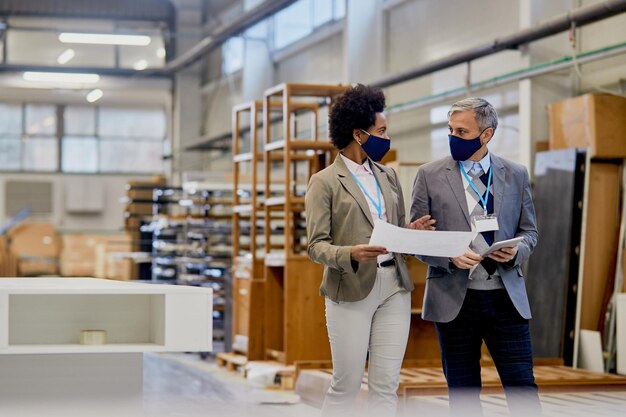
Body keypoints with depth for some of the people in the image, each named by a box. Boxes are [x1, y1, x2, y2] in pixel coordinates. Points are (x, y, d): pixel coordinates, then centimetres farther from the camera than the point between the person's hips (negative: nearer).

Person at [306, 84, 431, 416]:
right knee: (346, 385, 1)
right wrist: (350, 254, -27)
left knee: (386, 387, 3)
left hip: (394, 287, 5)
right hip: (351, 290, -5)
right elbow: (316, 245, -8)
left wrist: (412, 232, -4)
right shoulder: (325, 182, -3)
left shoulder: (388, 176, 14)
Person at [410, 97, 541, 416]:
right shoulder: (430, 175, 1)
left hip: (507, 297, 1)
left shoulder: (516, 175, 7)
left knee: (523, 387, -2)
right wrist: (450, 256, -16)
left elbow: (528, 231, 13)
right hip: (455, 298, -1)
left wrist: (516, 250, -10)